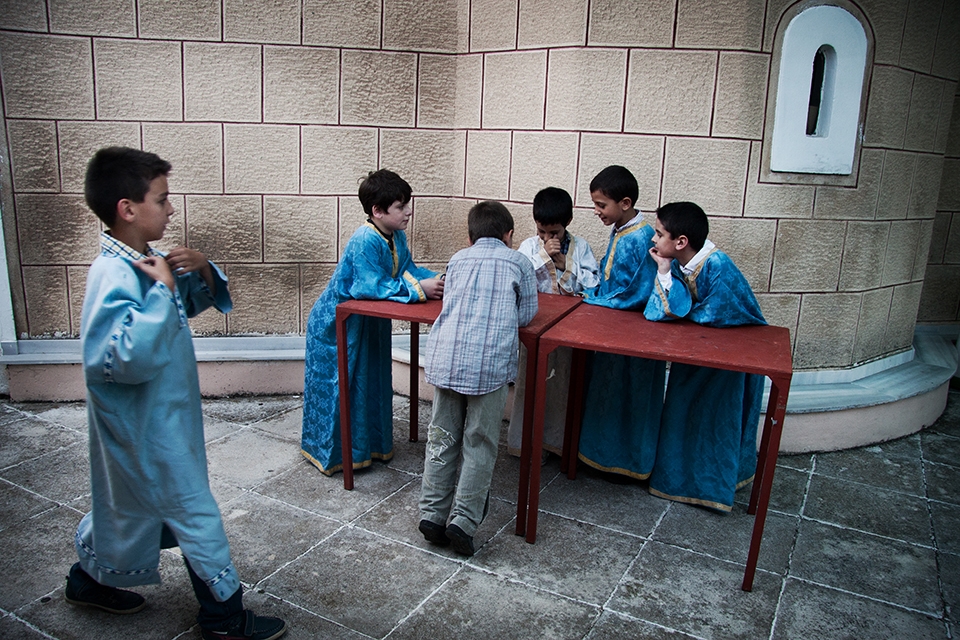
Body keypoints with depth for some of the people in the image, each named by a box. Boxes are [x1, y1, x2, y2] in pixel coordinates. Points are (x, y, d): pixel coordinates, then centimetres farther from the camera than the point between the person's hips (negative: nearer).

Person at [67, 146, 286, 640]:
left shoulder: (145, 263, 3)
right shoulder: (114, 276, -26)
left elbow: (195, 302, 17)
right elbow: (128, 357, -39)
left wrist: (202, 271, -4)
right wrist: (161, 287, -32)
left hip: (163, 416, 10)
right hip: (147, 427, -10)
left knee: (130, 506, 26)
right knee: (194, 511, 3)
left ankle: (90, 580, 49)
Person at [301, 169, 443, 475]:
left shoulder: (396, 237, -3)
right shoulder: (364, 241, -30)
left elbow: (407, 269, 3)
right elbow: (371, 286, -36)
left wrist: (435, 280, -16)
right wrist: (418, 290, -35)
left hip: (369, 321, 9)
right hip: (335, 323, -9)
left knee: (372, 382, 18)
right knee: (335, 387, 5)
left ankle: (371, 442, 36)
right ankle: (332, 451, 22)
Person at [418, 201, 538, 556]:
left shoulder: (458, 259, 20)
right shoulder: (519, 262, 13)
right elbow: (527, 314, 14)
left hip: (445, 356, 3)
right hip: (490, 363, -3)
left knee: (442, 438, 12)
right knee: (480, 444, 7)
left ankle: (432, 514, 17)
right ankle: (463, 520, 5)